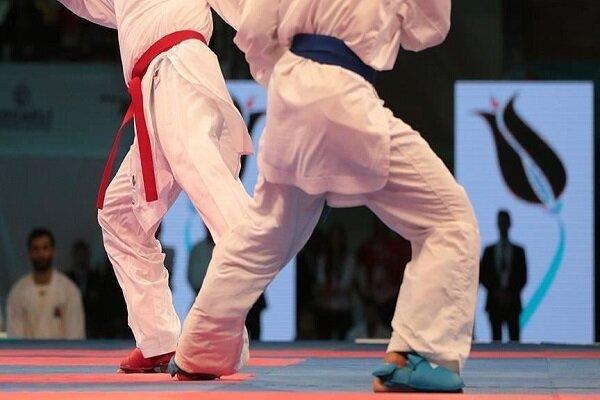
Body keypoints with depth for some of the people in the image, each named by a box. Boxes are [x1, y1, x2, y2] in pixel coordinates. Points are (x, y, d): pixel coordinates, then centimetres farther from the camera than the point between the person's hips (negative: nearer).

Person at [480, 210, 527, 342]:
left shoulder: (518, 251, 9)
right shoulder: (489, 250, 11)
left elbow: (523, 277, 5)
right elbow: (482, 275, 7)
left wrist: (511, 293, -8)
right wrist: (495, 291, -6)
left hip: (512, 302, -1)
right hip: (494, 302, 1)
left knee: (514, 337, -8)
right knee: (496, 337, -3)